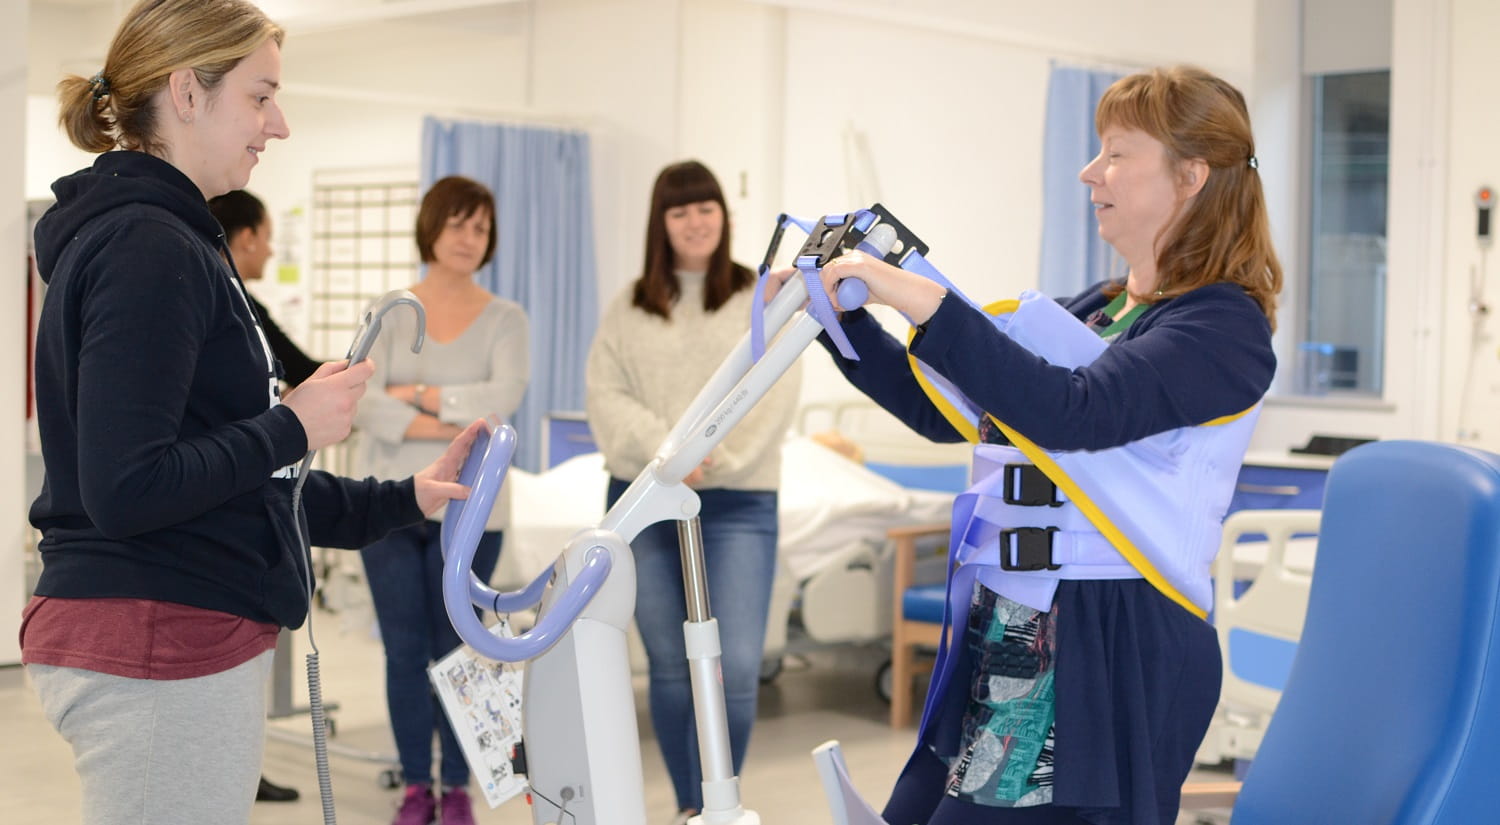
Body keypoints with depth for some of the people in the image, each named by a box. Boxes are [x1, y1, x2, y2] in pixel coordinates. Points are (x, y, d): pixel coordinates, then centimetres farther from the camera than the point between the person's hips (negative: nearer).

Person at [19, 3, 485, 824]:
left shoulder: (162, 239, 17)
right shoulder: (147, 248, -15)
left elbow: (240, 482, 21)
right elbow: (125, 491, -23)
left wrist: (403, 499, 17)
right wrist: (293, 427, -13)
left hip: (176, 633, 10)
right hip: (159, 642, -10)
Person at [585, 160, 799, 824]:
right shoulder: (629, 308, 10)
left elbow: (773, 396, -6)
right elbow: (604, 392, -1)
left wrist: (711, 461, -18)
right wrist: (664, 451, -17)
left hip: (738, 503, -2)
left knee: (736, 669, -13)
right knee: (670, 666, 9)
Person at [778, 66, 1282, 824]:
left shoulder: (1225, 325, -9)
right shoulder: (1094, 311, 17)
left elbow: (1074, 414, -25)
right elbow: (944, 412, 23)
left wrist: (929, 307, -29)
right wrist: (843, 317, 14)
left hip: (1114, 658, -8)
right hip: (1007, 643, 8)